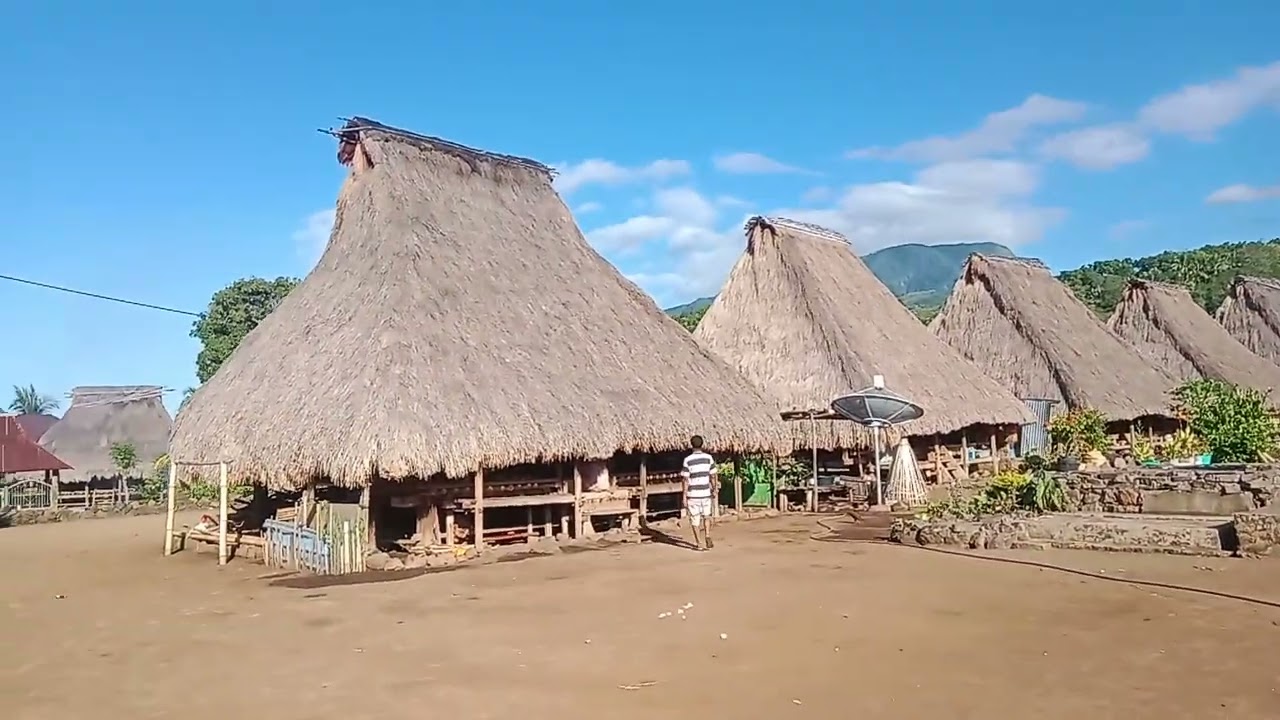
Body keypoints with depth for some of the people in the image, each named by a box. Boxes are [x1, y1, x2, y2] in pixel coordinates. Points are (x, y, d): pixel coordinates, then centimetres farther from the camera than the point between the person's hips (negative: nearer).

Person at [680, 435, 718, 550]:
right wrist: (714, 491, 15)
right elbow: (713, 477, 2)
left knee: (695, 520, 8)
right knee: (706, 516, 22)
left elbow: (686, 480, -9)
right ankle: (707, 536, 4)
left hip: (693, 494, -3)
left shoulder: (688, 460, -10)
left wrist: (684, 496, -4)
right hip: (706, 493, 3)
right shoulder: (708, 458, -1)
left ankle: (700, 544, 12)